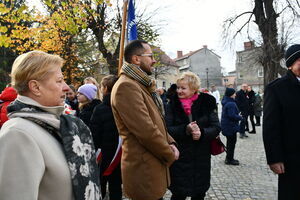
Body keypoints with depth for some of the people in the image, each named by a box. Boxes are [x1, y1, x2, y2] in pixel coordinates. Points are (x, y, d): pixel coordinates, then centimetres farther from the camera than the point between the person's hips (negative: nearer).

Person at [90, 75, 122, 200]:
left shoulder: (100, 109, -16)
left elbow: (94, 136, -15)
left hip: (104, 154, -4)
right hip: (120, 155, 4)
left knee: (100, 186, 11)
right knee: (116, 186, 16)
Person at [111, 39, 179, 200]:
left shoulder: (141, 85, 14)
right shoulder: (126, 86, -20)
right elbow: (146, 131, -25)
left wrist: (170, 143, 2)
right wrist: (170, 155, -12)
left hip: (154, 163, 10)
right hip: (144, 168, -10)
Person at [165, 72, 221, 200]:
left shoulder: (207, 103, -2)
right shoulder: (173, 104, -2)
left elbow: (216, 128, -3)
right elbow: (167, 129, -8)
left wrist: (202, 133, -22)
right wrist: (185, 129, -25)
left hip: (201, 158, 1)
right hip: (179, 158, -1)